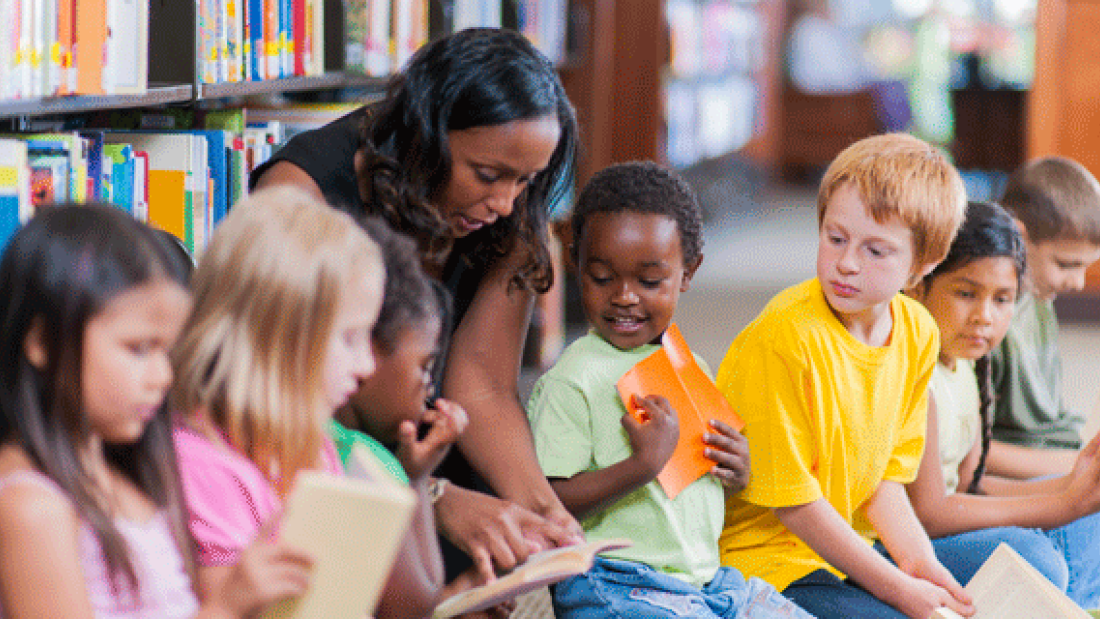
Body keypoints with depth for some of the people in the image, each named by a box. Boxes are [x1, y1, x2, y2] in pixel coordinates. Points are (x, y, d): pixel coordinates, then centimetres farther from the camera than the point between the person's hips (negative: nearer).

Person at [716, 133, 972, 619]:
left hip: (844, 556, 8)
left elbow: (884, 476, 8)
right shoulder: (785, 335, -21)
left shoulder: (917, 333, 3)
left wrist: (920, 565, -9)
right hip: (763, 559, -8)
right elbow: (790, 500, -17)